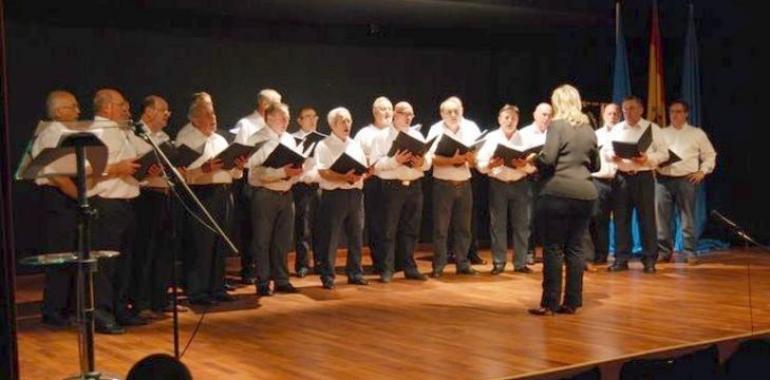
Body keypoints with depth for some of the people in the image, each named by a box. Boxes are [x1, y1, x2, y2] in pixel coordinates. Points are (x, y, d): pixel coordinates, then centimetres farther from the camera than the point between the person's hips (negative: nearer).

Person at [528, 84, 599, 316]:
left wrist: (532, 159, 5)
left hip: (558, 193, -6)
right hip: (585, 193, 6)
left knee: (553, 248, -1)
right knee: (575, 249, 8)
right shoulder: (588, 129, 14)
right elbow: (596, 165, 20)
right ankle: (572, 302, 11)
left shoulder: (557, 125, -5)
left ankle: (550, 303, -1)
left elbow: (547, 159, -14)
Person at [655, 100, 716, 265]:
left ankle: (691, 253, 3)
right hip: (663, 179, 2)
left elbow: (709, 155, 12)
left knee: (688, 219, -2)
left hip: (687, 179, -2)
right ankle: (664, 251, 9)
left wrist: (702, 172, 0)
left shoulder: (697, 133, 10)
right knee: (661, 217, 1)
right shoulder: (661, 133, 16)